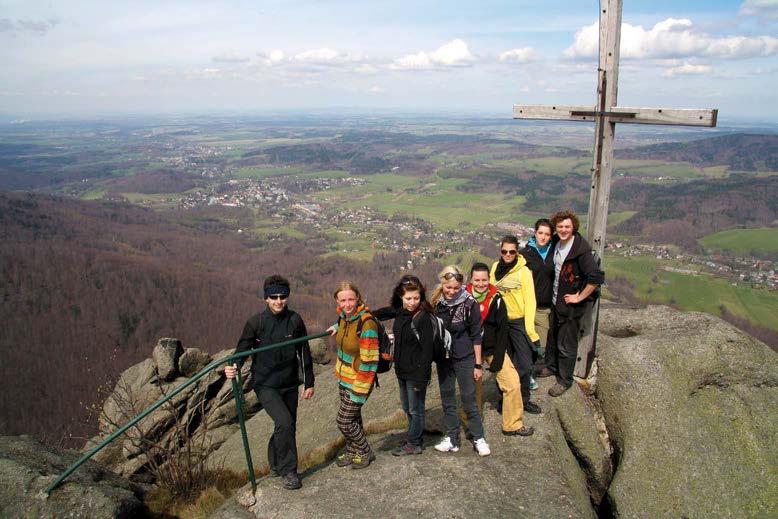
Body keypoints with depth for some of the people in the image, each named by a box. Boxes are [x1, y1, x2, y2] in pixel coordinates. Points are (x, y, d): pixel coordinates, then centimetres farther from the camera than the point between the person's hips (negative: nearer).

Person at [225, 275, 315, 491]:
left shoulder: (295, 320, -3)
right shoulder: (255, 323, -10)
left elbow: (304, 353, 5)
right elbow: (242, 349, -5)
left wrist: (309, 383, 7)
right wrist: (233, 367, -27)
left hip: (290, 385, 4)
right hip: (265, 385, -4)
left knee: (289, 427, 12)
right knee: (285, 423, -20)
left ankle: (276, 465, 38)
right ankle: (288, 471, -2)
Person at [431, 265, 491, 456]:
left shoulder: (469, 303, -13)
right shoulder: (436, 302, -3)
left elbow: (476, 335, -7)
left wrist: (478, 364, -6)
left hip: (464, 358, -4)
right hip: (443, 358, 4)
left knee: (469, 400, 2)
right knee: (447, 399, 11)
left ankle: (479, 438, 16)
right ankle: (452, 438, 22)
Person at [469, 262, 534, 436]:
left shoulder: (496, 300, -11)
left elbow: (502, 331, -9)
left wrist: (497, 359, -14)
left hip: (493, 349, 0)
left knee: (513, 383, -8)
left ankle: (513, 424, 8)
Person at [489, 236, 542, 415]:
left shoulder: (523, 271, -11)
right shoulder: (495, 267, 2)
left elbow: (530, 301, -12)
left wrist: (529, 327, -16)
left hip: (518, 322, -3)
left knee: (525, 364, -1)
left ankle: (524, 399, 18)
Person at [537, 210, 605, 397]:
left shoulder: (581, 249, -22)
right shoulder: (555, 243, 1)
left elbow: (596, 277, -27)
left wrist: (579, 297, -19)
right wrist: (551, 294, 12)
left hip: (570, 306, -7)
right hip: (555, 302, 7)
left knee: (566, 345, 6)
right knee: (552, 337, 23)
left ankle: (564, 380, 21)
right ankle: (551, 367, 43)